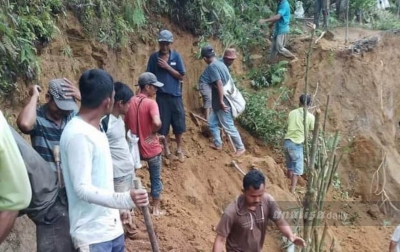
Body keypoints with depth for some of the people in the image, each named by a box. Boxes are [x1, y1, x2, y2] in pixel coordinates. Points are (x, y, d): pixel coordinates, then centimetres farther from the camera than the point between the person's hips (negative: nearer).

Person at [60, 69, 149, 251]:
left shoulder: (94, 129, 7)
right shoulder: (78, 135, -22)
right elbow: (82, 188, -26)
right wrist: (124, 199, -38)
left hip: (111, 227, 9)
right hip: (92, 234, -9)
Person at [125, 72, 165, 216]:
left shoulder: (131, 102, -1)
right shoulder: (150, 103, -19)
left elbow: (126, 124, 6)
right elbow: (157, 123, -36)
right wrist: (153, 133, -18)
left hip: (135, 147, 5)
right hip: (151, 148, -5)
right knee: (156, 179, 14)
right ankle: (156, 209, 24)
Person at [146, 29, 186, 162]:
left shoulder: (176, 56, -1)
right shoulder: (154, 57, -1)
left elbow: (181, 76, -4)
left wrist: (167, 67, -13)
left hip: (176, 95, 1)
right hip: (161, 96, 0)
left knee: (179, 124, 8)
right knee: (163, 125, 6)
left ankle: (179, 149, 26)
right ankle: (167, 150, 21)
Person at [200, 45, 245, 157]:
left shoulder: (211, 67, -17)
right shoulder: (221, 63, 10)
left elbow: (219, 83, -26)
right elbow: (228, 81, 16)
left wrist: (221, 101, -23)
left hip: (221, 102, -10)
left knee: (228, 126, 1)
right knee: (212, 122, 20)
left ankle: (240, 147, 11)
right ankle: (218, 144, 29)